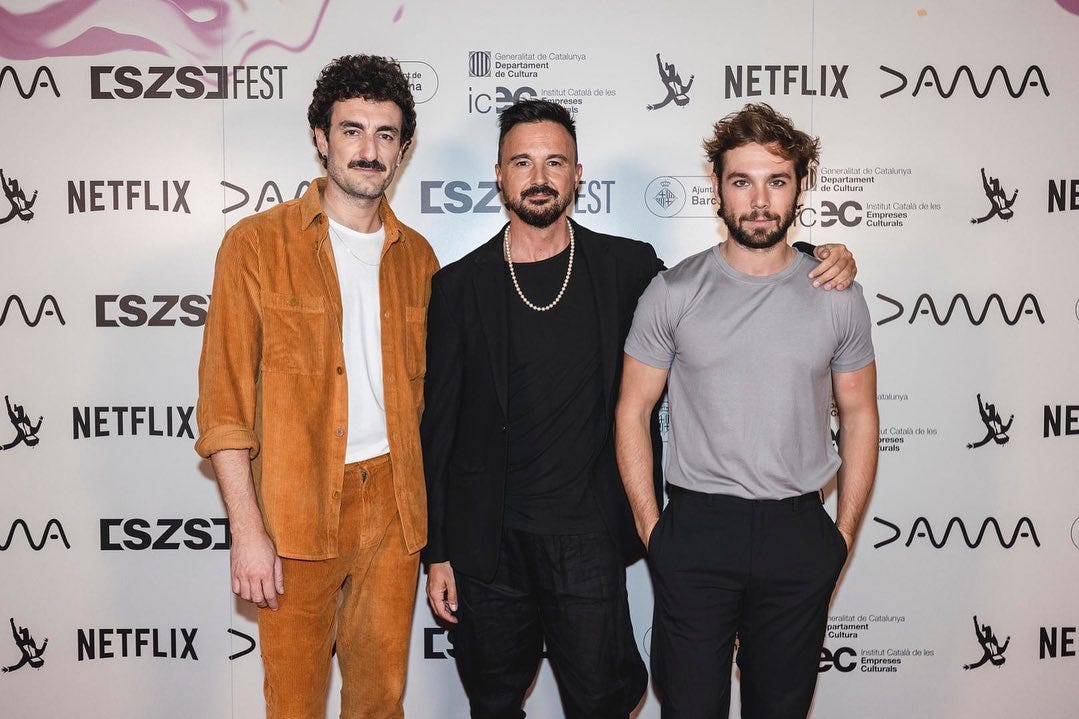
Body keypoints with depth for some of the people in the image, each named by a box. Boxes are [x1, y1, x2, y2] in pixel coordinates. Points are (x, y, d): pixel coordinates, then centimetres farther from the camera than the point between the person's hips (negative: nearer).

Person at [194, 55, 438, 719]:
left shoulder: (416, 257, 8)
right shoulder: (257, 244, -4)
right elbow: (224, 400, -7)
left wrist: (426, 509, 8)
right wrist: (248, 530, -12)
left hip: (393, 506, 4)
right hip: (297, 512, -3)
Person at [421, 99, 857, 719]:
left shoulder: (627, 267, -1)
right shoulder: (459, 286, -1)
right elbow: (439, 428, 1)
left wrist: (817, 267, -3)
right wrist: (437, 552, 1)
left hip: (588, 543, 0)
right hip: (486, 545, 1)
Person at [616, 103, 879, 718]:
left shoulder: (838, 296, 1)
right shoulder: (674, 291, -3)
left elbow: (860, 415, 8)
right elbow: (633, 410, 1)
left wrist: (844, 534, 4)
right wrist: (651, 527, -2)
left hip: (798, 535, 2)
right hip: (695, 531, -1)